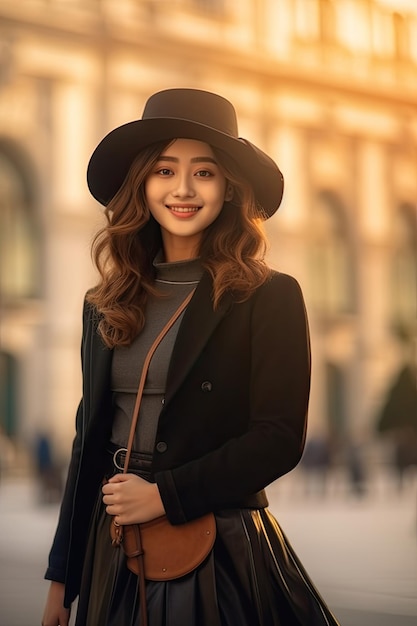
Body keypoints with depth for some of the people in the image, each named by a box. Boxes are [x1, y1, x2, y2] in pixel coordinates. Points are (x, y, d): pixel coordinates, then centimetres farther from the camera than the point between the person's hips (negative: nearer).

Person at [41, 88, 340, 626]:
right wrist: (62, 579, 10)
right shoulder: (108, 304, 7)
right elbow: (91, 437, 10)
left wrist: (164, 496, -15)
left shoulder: (271, 297, -6)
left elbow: (280, 439, -12)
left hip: (221, 552, -4)